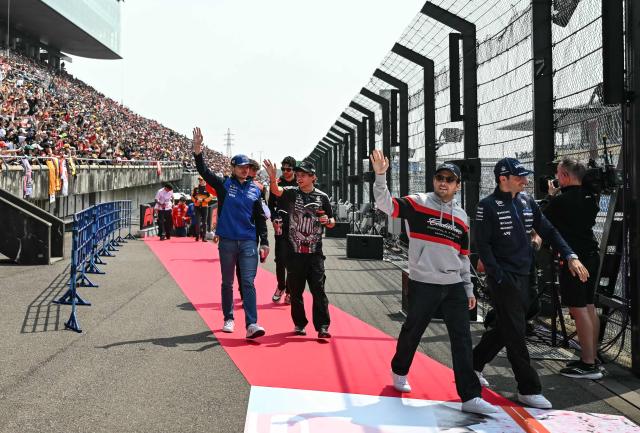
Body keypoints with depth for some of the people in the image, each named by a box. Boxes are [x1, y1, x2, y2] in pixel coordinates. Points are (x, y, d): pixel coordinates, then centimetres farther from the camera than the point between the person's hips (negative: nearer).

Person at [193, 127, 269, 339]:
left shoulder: (254, 190, 8)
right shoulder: (224, 184, 2)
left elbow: (260, 218, 10)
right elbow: (204, 172, -10)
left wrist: (264, 242, 5)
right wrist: (197, 151, -24)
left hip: (249, 242, 1)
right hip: (227, 241, 0)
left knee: (248, 282, -6)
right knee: (227, 282, 11)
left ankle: (252, 324, -10)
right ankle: (228, 319, 26)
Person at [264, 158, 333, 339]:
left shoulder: (322, 197, 6)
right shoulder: (291, 192, 2)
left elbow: (331, 222, 15)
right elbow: (276, 190, -20)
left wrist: (328, 221, -9)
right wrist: (272, 177, -39)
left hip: (315, 252, 0)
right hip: (294, 252, 0)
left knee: (318, 289, -3)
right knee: (295, 290, 8)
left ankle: (322, 326, 2)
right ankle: (299, 324, 22)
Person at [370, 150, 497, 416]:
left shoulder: (461, 216, 12)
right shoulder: (418, 203, -2)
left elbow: (463, 256, 17)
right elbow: (386, 204, -16)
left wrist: (469, 289, 17)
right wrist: (380, 176, -30)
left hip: (454, 286, 4)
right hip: (423, 284, -4)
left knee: (462, 339, 0)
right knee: (412, 332, 10)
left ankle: (470, 396, 4)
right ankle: (399, 371, 37)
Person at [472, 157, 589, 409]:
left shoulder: (527, 202, 10)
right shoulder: (488, 206, -9)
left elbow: (548, 231, 12)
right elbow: (482, 244, -10)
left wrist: (570, 256, 0)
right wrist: (498, 276, -16)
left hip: (523, 276, 7)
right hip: (503, 278, -7)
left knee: (506, 327, 15)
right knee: (515, 333, -3)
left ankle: (474, 363, 33)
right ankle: (528, 389, 5)